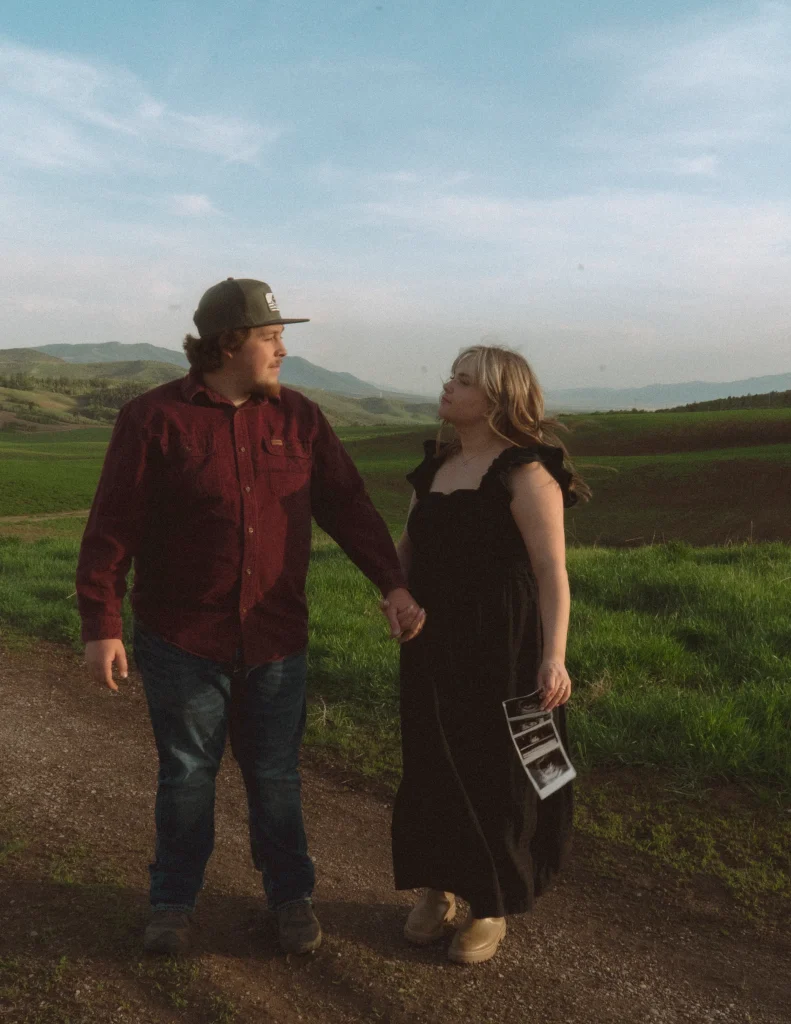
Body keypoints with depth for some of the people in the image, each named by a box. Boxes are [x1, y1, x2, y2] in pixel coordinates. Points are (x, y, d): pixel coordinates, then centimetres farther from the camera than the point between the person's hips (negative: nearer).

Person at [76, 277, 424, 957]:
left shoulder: (299, 418, 2)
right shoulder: (154, 419, -8)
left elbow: (348, 507, 0)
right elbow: (111, 530, -8)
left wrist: (393, 585, -10)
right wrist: (101, 625, -10)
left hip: (276, 640, 3)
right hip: (183, 641, -2)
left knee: (276, 775, 13)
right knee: (186, 775, 13)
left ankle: (291, 897, 32)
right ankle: (175, 901, 33)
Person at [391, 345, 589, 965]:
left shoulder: (525, 472, -13)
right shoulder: (436, 466, 10)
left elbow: (552, 571, -17)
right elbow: (411, 545, 16)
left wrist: (554, 654, -26)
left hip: (502, 648, -6)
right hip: (435, 643, 7)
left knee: (495, 774, 6)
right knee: (433, 767, 14)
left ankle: (491, 907, 25)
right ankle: (439, 887, 33)